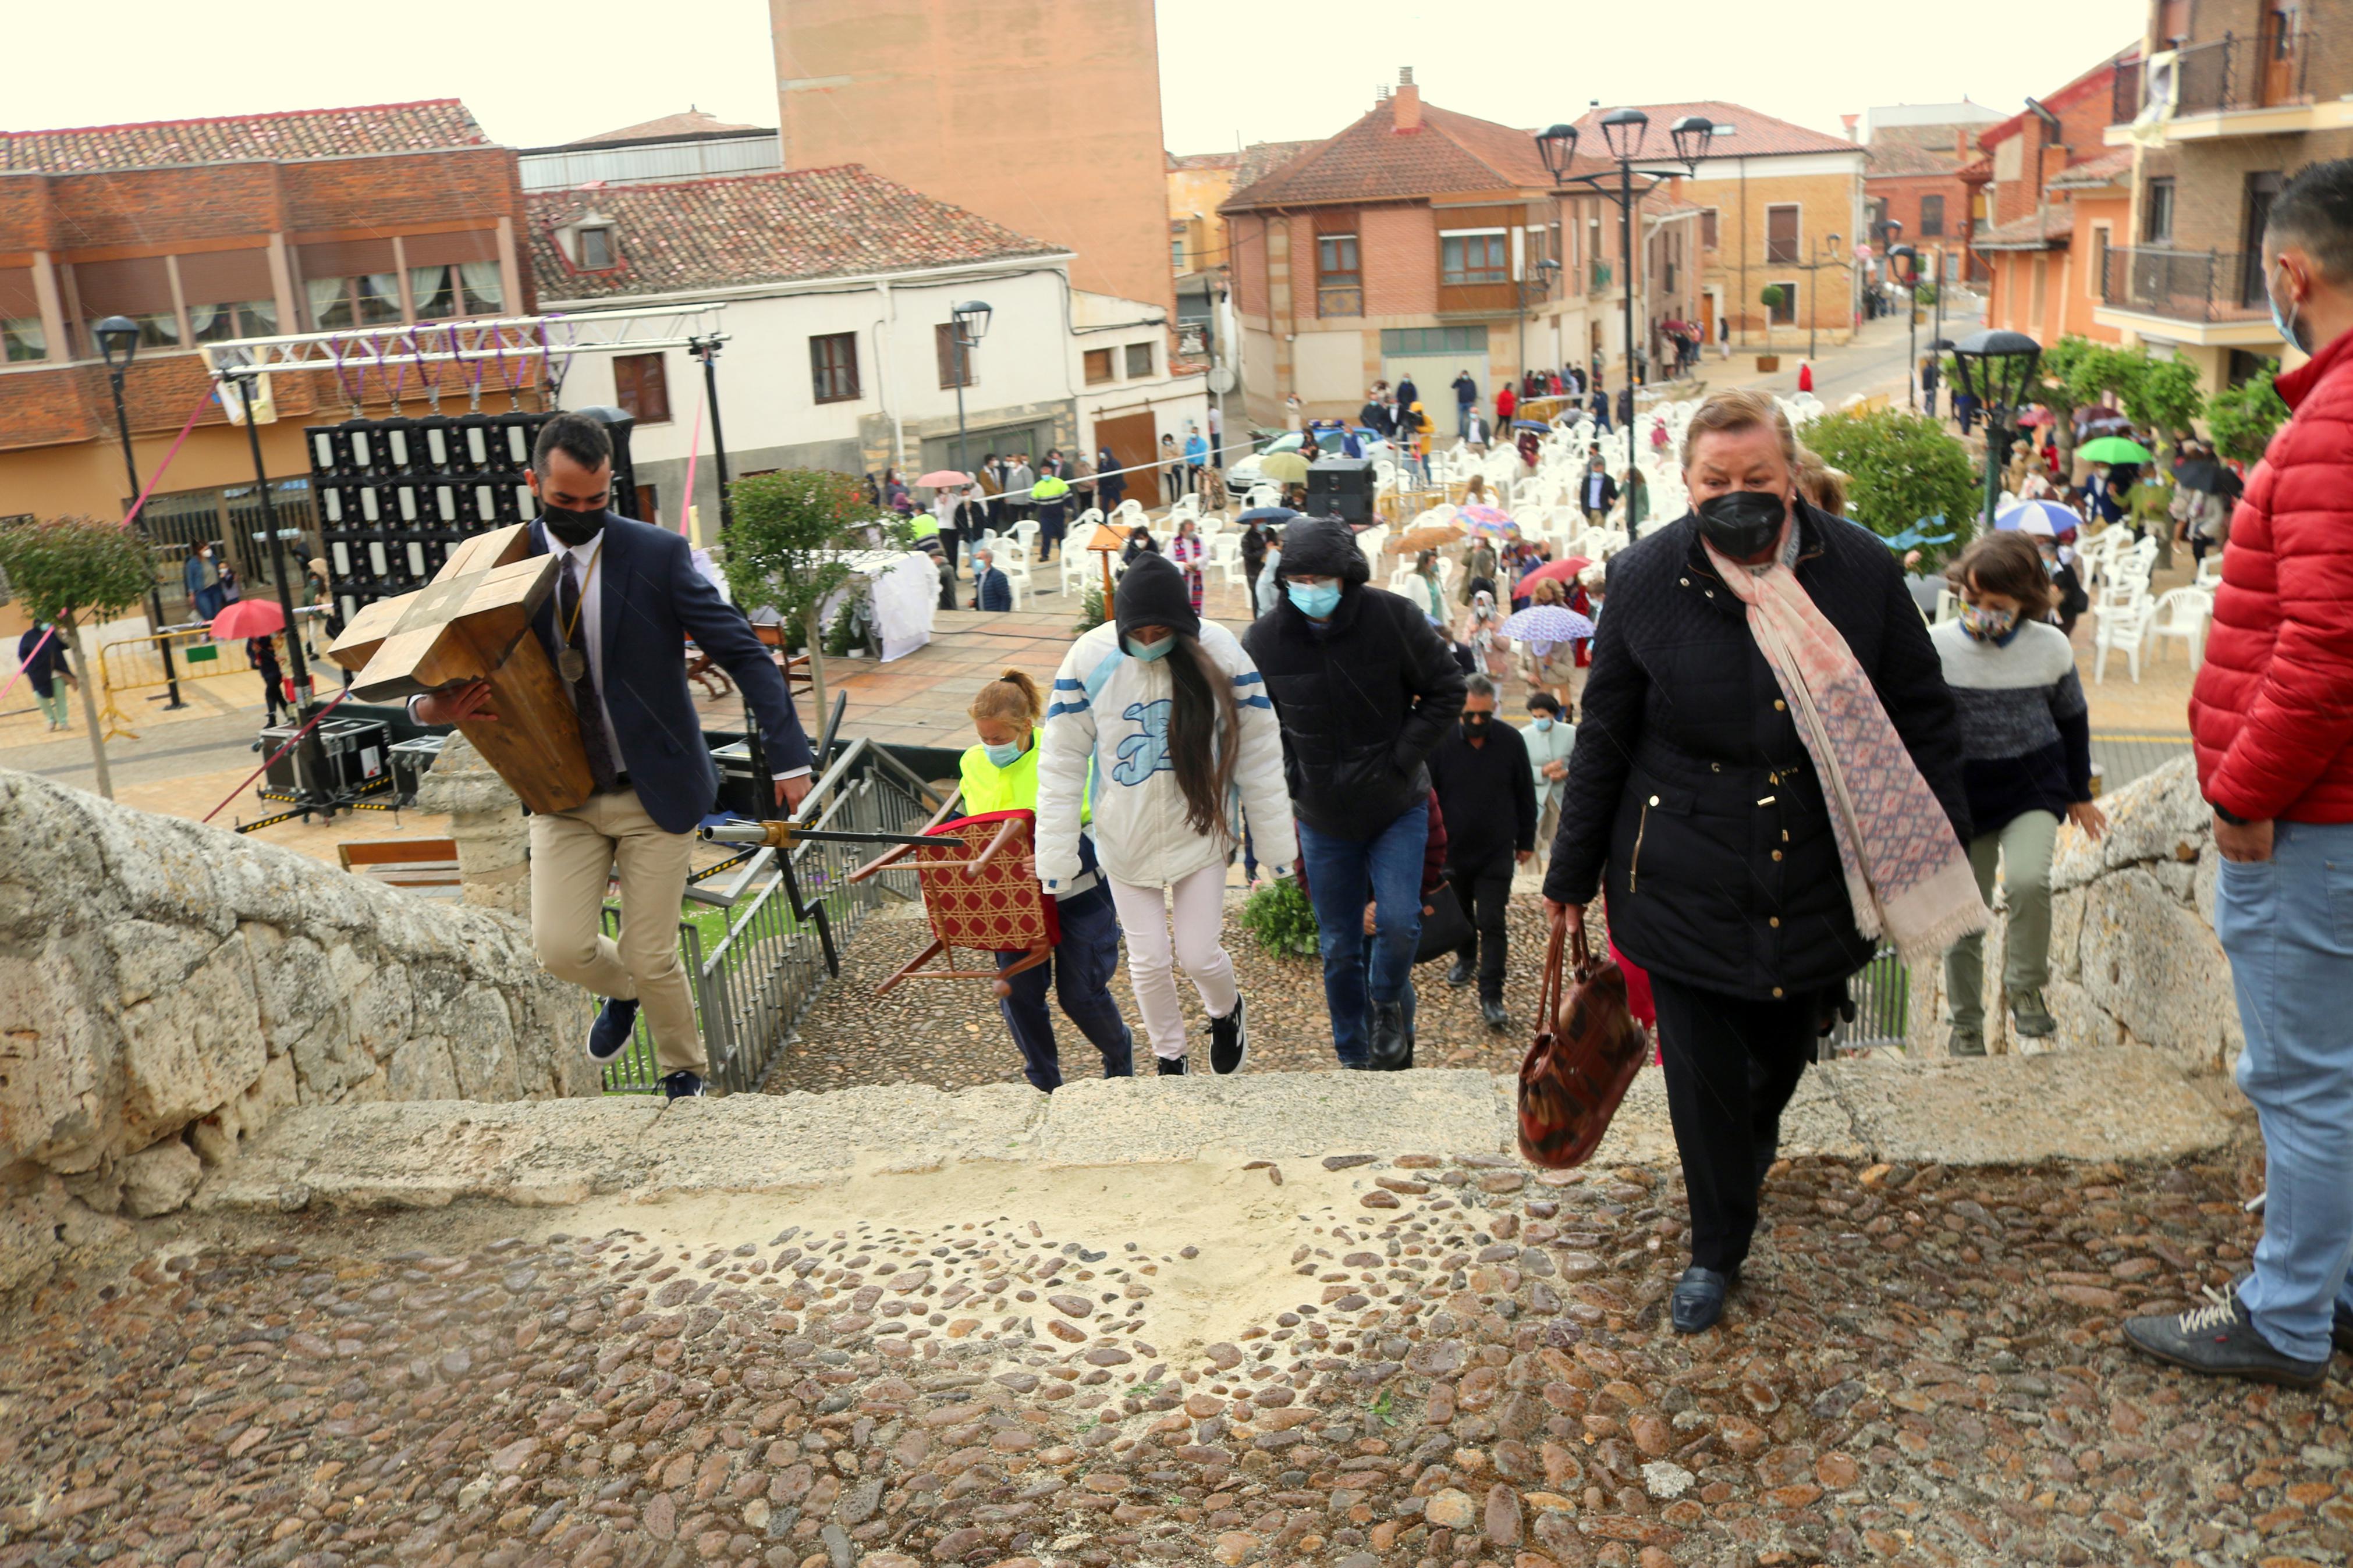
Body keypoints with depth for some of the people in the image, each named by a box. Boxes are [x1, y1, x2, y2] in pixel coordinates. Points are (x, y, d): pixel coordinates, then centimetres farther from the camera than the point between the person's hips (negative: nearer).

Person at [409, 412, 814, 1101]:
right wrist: (432, 706, -21)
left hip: (655, 791, -2)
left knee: (651, 959, 1)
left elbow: (743, 652, -10)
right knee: (560, 946, -5)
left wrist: (789, 756, -17)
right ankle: (620, 992, 32)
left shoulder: (658, 554, -10)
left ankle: (684, 1072, 31)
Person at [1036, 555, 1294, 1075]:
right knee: (1149, 962, 8)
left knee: (1198, 955, 3)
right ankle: (1171, 1058, 34)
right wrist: (1056, 856, -9)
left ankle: (1226, 1012, 40)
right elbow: (1061, 764, -9)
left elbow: (1258, 754, -6)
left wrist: (1276, 842, -2)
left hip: (1199, 831, -1)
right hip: (1125, 839, 1)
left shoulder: (1219, 653, -15)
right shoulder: (1090, 658, -15)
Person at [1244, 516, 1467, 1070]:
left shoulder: (1394, 619, -13)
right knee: (1338, 946, 9)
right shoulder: (1263, 641, -8)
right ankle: (1354, 1057, 28)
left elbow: (1446, 690, -3)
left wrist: (1403, 759, -10)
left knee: (1399, 921, -14)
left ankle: (1386, 1004, 20)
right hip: (1323, 817, 2)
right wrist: (1285, 780, -5)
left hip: (1397, 806, -1)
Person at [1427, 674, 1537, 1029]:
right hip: (1453, 849, 1)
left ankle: (1491, 997, -3)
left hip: (1497, 853, -1)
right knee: (1461, 913, 19)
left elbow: (1525, 796, 4)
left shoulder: (1511, 741, -7)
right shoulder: (1441, 743, -11)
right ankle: (1466, 959, 47)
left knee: (1491, 923, -5)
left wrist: (1526, 841, 8)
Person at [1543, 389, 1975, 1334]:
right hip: (1685, 885, -1)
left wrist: (1942, 851, 2)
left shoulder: (1860, 569, -5)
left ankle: (1754, 1142, 55)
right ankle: (1716, 1251, 26)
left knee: (1786, 1049, 19)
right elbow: (1605, 739, 0)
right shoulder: (1646, 579, -7)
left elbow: (1921, 713, 4)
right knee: (1702, 1072, 4)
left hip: (1817, 882, 2)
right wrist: (1571, 876, 4)